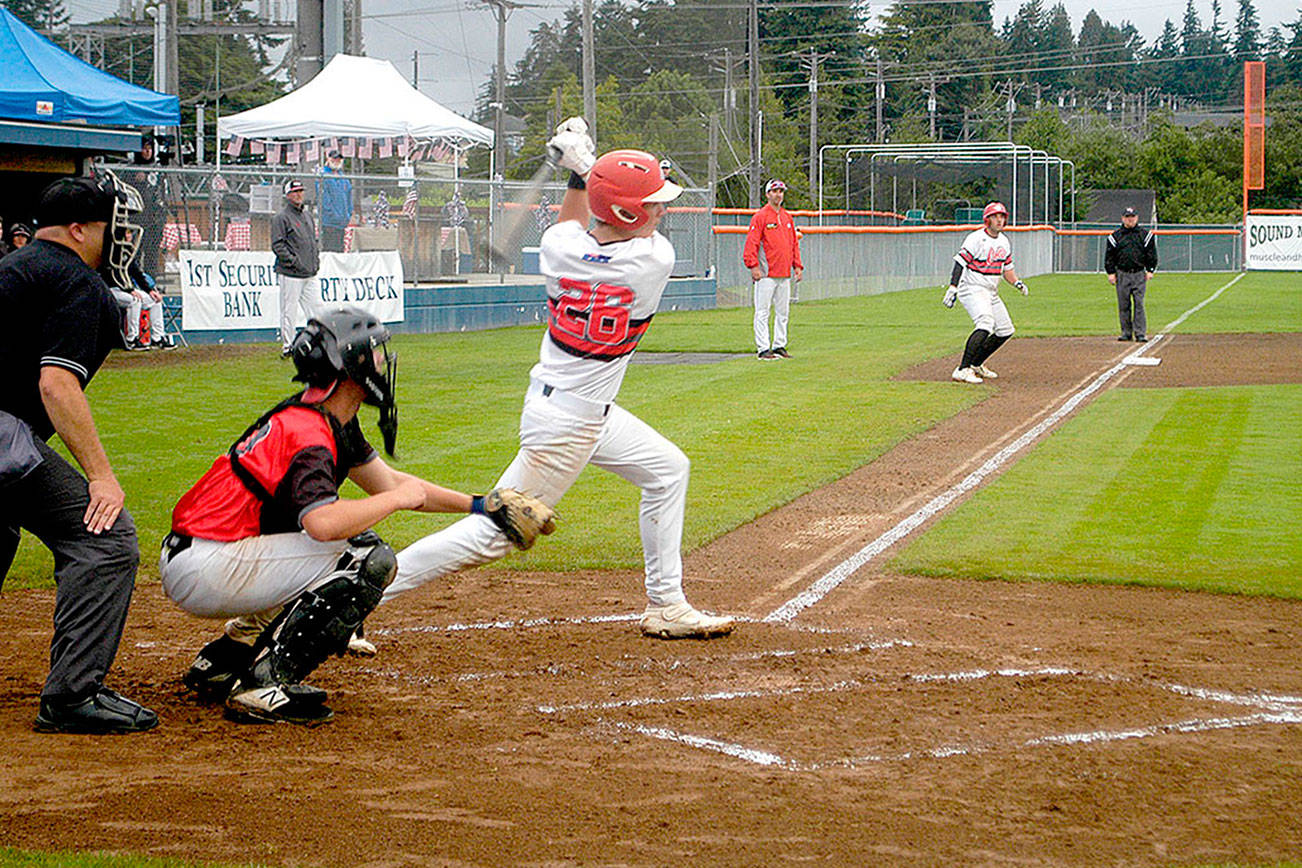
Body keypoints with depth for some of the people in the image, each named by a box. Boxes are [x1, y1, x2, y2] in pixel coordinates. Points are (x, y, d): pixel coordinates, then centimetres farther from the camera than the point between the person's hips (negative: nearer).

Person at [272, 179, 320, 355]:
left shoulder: (306, 215, 19)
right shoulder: (281, 217, -7)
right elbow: (277, 245, -12)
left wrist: (315, 261, 15)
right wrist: (293, 261, -17)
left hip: (309, 274, 7)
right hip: (291, 274, -7)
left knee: (312, 310, 9)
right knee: (289, 310, -4)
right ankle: (288, 346, 1)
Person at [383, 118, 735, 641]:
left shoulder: (559, 246, -7)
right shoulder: (654, 260, -22)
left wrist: (579, 174, 16)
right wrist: (586, 167, 5)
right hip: (568, 425, -8)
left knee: (667, 469, 21)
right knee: (494, 534, -2)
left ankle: (666, 607, 28)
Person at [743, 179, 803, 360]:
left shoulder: (787, 217, 16)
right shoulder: (760, 216, -4)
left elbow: (794, 243, 21)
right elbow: (751, 243, -10)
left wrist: (797, 266, 14)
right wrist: (754, 266, -19)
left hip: (785, 274, 7)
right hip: (766, 274, -7)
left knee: (783, 311, 9)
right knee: (762, 312, -6)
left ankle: (779, 346, 16)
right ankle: (763, 349, -6)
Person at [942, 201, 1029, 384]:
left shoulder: (1004, 242, 12)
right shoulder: (976, 239, -14)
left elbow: (1006, 268, 23)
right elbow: (960, 262, -20)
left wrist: (1017, 282, 4)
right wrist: (953, 287, -31)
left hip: (991, 293, 9)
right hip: (972, 289, -9)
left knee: (1005, 330, 10)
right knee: (985, 324, -29)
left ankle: (976, 364, 24)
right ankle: (963, 370, -33)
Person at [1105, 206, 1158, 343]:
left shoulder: (1145, 234, 8)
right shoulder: (1115, 236, 8)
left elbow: (1151, 254, 9)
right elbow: (1109, 256, 9)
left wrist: (1150, 270, 0)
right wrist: (1111, 273, 1)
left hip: (1139, 275, -1)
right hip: (1122, 274, 1)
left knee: (1139, 304, -7)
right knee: (1123, 305, 3)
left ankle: (1140, 333, -6)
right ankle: (1126, 332, 11)